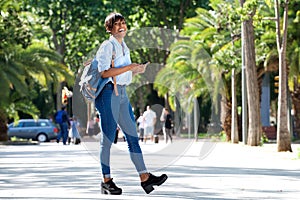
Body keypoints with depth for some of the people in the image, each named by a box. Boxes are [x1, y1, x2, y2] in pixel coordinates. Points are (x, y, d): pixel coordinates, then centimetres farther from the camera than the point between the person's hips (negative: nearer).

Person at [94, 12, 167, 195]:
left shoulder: (124, 47, 17)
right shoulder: (107, 46, -9)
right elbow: (104, 72, -21)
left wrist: (136, 70, 6)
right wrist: (129, 67, -19)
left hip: (122, 93, 8)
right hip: (109, 92, -8)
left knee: (132, 136, 4)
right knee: (108, 138, -3)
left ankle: (145, 177, 2)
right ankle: (106, 181, 3)